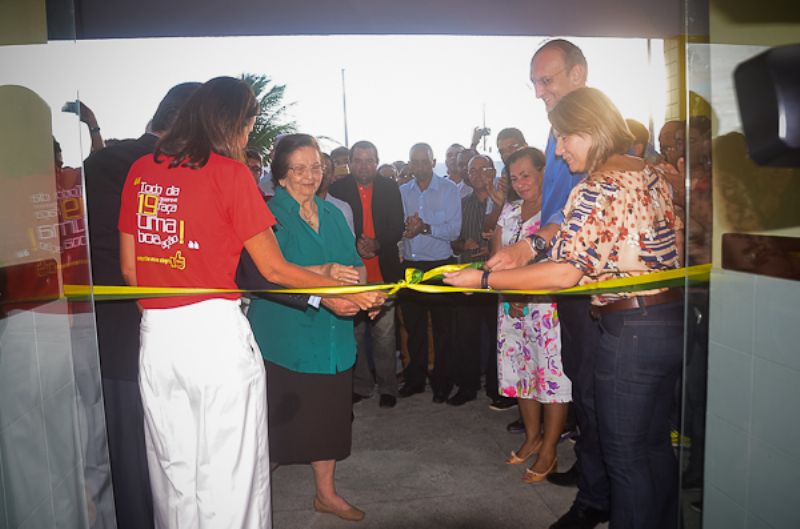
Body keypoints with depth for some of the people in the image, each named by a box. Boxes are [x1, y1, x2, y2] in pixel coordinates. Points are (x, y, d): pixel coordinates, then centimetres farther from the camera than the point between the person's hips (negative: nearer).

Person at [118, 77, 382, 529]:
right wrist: (348, 291, 2)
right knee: (229, 474, 8)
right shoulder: (229, 171, -6)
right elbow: (275, 269, -6)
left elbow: (129, 267, 12)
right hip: (216, 332, -5)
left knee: (173, 469, 18)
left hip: (155, 336, 6)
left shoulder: (141, 170, 9)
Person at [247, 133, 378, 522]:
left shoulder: (332, 213, 12)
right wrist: (325, 272, -31)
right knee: (284, 414, 2)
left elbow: (355, 264, 11)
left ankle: (326, 493, 31)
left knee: (329, 412, 13)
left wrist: (362, 285, -11)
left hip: (331, 334, 6)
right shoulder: (272, 214, -7)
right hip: (282, 336, -5)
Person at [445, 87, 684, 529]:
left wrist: (483, 279, -19)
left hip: (629, 330, -9)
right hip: (673, 321, 9)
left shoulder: (595, 190, -19)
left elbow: (565, 272, -24)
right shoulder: (652, 176, 8)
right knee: (654, 443, 23)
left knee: (625, 454, 8)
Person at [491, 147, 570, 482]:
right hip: (512, 304, 7)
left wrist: (524, 290, -17)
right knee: (521, 368, 14)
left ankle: (548, 451, 11)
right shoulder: (510, 210, 13)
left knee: (553, 371, -1)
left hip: (549, 302, -7)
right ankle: (532, 437, 31)